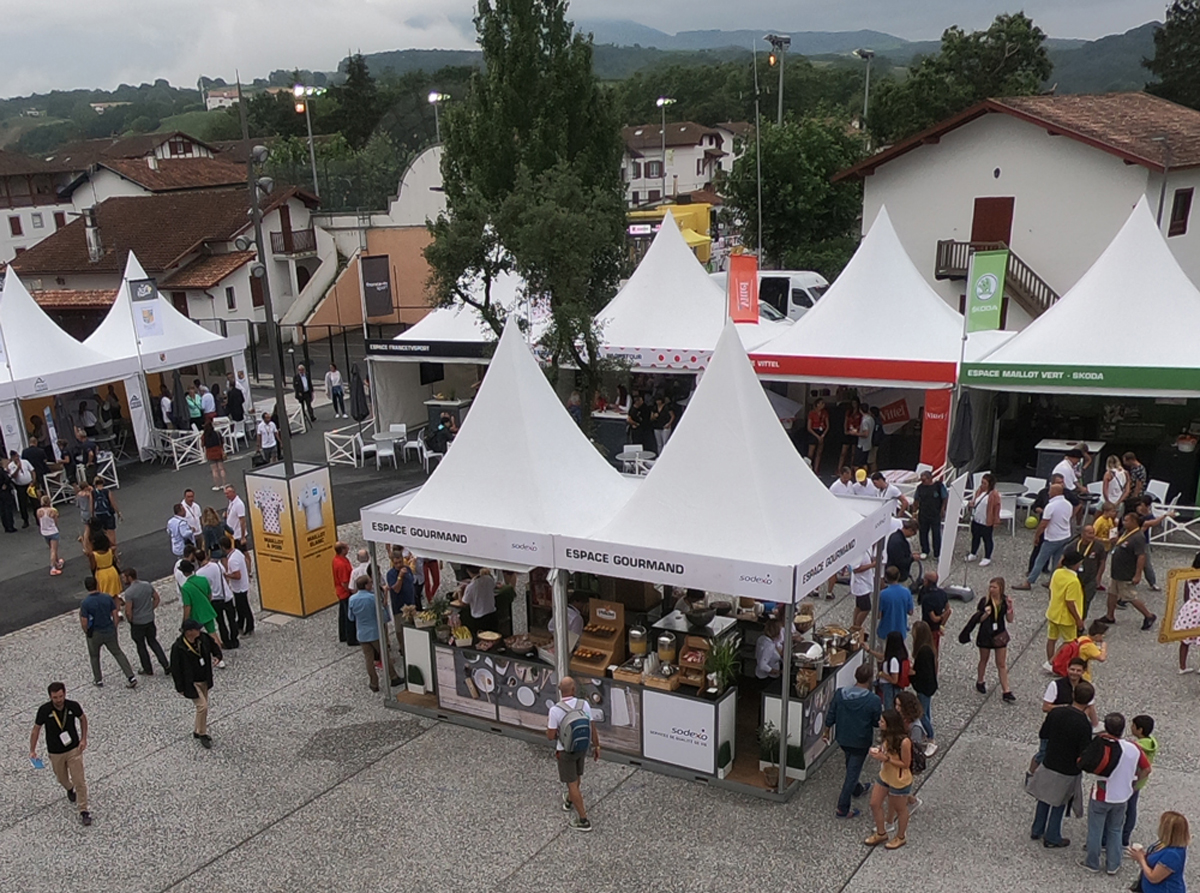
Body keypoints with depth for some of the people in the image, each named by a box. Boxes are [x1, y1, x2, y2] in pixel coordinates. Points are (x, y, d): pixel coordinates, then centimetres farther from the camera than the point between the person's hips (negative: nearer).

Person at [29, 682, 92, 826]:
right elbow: (36, 729, -5)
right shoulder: (44, 710, -20)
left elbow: (83, 718, 3)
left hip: (74, 749, -1)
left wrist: (84, 739, 0)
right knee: (62, 778, 22)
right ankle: (69, 789, 56)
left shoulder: (73, 706, -17)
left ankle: (83, 811, 6)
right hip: (55, 753, 1)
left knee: (79, 781, -4)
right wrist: (32, 750, -3)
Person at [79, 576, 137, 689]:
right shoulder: (108, 597, -9)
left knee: (94, 656, 22)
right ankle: (131, 677, 8)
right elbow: (115, 615, -4)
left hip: (95, 634, -3)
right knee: (118, 653, 15)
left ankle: (98, 680, 35)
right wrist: (114, 629, 9)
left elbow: (84, 623, -16)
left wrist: (87, 633, 4)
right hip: (110, 631, 3)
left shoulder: (85, 603, -19)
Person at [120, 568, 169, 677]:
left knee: (141, 646, 13)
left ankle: (148, 670, 26)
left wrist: (130, 620, -2)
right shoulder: (148, 586, -4)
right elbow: (156, 598, 6)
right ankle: (166, 665, 17)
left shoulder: (128, 592, -22)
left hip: (137, 623, -6)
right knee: (153, 642, 21)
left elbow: (128, 612, -21)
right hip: (150, 620, 6)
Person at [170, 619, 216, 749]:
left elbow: (213, 646, 13)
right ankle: (202, 734, 10)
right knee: (202, 706, -9)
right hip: (191, 683, -6)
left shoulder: (203, 638, -9)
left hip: (204, 680, 6)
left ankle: (198, 731, 37)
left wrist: (217, 656, -7)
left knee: (203, 706, 17)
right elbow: (175, 669, -17)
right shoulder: (178, 647, -25)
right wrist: (180, 688, -12)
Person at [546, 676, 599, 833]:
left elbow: (551, 736, -18)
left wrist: (548, 723, 3)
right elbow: (592, 728, -7)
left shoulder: (555, 710, -26)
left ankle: (583, 820, 10)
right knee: (577, 775, 29)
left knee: (572, 783, 7)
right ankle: (570, 800, 54)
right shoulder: (584, 704, -16)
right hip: (582, 748, 4)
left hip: (565, 751, -4)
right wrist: (596, 746, 8)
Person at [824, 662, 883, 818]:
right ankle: (842, 809, 12)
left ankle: (857, 790, 54)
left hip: (842, 739, 5)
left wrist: (827, 732, 13)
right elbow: (878, 722, -11)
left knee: (851, 766, 29)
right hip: (861, 742, -5)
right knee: (852, 772, 7)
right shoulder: (873, 700, -24)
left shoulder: (839, 694, -13)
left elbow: (830, 716, -3)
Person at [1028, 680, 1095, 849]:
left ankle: (1036, 831, 38)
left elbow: (1042, 735, 3)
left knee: (1044, 799, 23)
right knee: (1059, 804, 17)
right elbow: (1083, 757, -22)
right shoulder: (1084, 724, -25)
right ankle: (1052, 839, 31)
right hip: (1067, 772, -3)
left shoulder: (1055, 713, -12)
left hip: (1048, 765, 4)